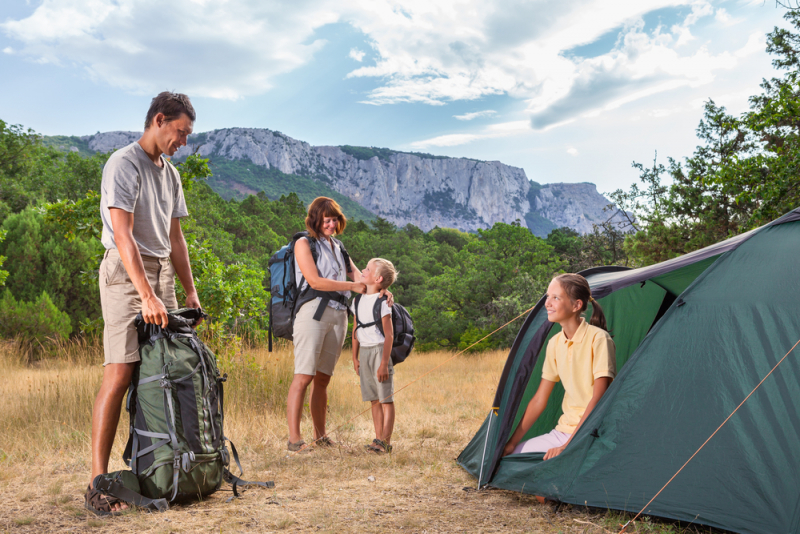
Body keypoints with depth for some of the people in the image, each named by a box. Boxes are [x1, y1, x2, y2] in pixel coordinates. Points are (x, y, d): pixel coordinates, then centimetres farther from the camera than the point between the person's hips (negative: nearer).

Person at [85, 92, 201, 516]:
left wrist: (190, 291, 14)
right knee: (119, 376, -12)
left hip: (162, 273, 8)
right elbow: (122, 235, -18)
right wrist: (146, 295, -25)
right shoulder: (124, 164, -8)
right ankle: (98, 482, -8)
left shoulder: (170, 173, 17)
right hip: (125, 274, -8)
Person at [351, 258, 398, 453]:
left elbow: (389, 335, -13)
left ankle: (385, 441, -1)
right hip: (364, 351, 7)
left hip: (379, 350, -7)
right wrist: (355, 357, 15)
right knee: (374, 399, 10)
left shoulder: (382, 302, -11)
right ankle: (378, 438, 15)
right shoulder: (358, 301, 11)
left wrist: (384, 363, -17)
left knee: (386, 398, -3)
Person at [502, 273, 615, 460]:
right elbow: (539, 399, 10)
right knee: (508, 458, 1)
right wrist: (512, 442, 6)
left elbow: (598, 398, -20)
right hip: (562, 431, 7)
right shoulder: (555, 343, 6)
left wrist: (567, 446, -23)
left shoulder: (598, 339, -15)